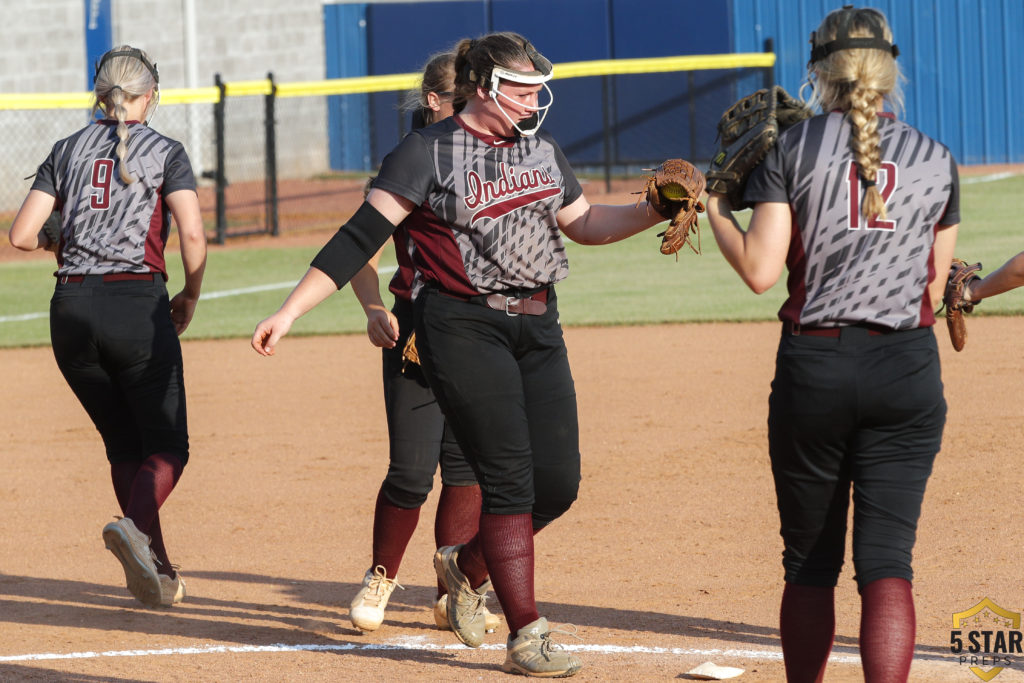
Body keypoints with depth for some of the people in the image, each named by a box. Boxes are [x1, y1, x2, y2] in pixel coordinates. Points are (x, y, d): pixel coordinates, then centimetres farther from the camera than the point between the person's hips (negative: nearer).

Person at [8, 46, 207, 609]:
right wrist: (191, 296, 4)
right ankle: (134, 524, -27)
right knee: (166, 448, 2)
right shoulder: (165, 152, 2)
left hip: (71, 308, 4)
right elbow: (192, 233, -11)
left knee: (124, 446, 15)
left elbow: (22, 235, 3)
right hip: (138, 304, -4)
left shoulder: (68, 150, 11)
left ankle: (158, 570, 10)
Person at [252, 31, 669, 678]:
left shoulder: (541, 149, 13)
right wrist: (290, 310, -13)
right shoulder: (428, 152, -6)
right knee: (508, 476, -11)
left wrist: (655, 212, 6)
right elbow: (361, 237, -8)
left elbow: (583, 222, 23)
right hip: (463, 327, -6)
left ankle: (466, 565, 26)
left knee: (557, 482, -1)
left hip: (537, 327, 6)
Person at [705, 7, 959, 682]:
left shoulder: (792, 150, -1)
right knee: (886, 558, -4)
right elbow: (934, 287, 9)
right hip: (908, 367, 1)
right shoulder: (936, 159, 6)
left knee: (810, 560, 13)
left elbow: (760, 270, -7)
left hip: (813, 366, -1)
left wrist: (715, 207, 8)